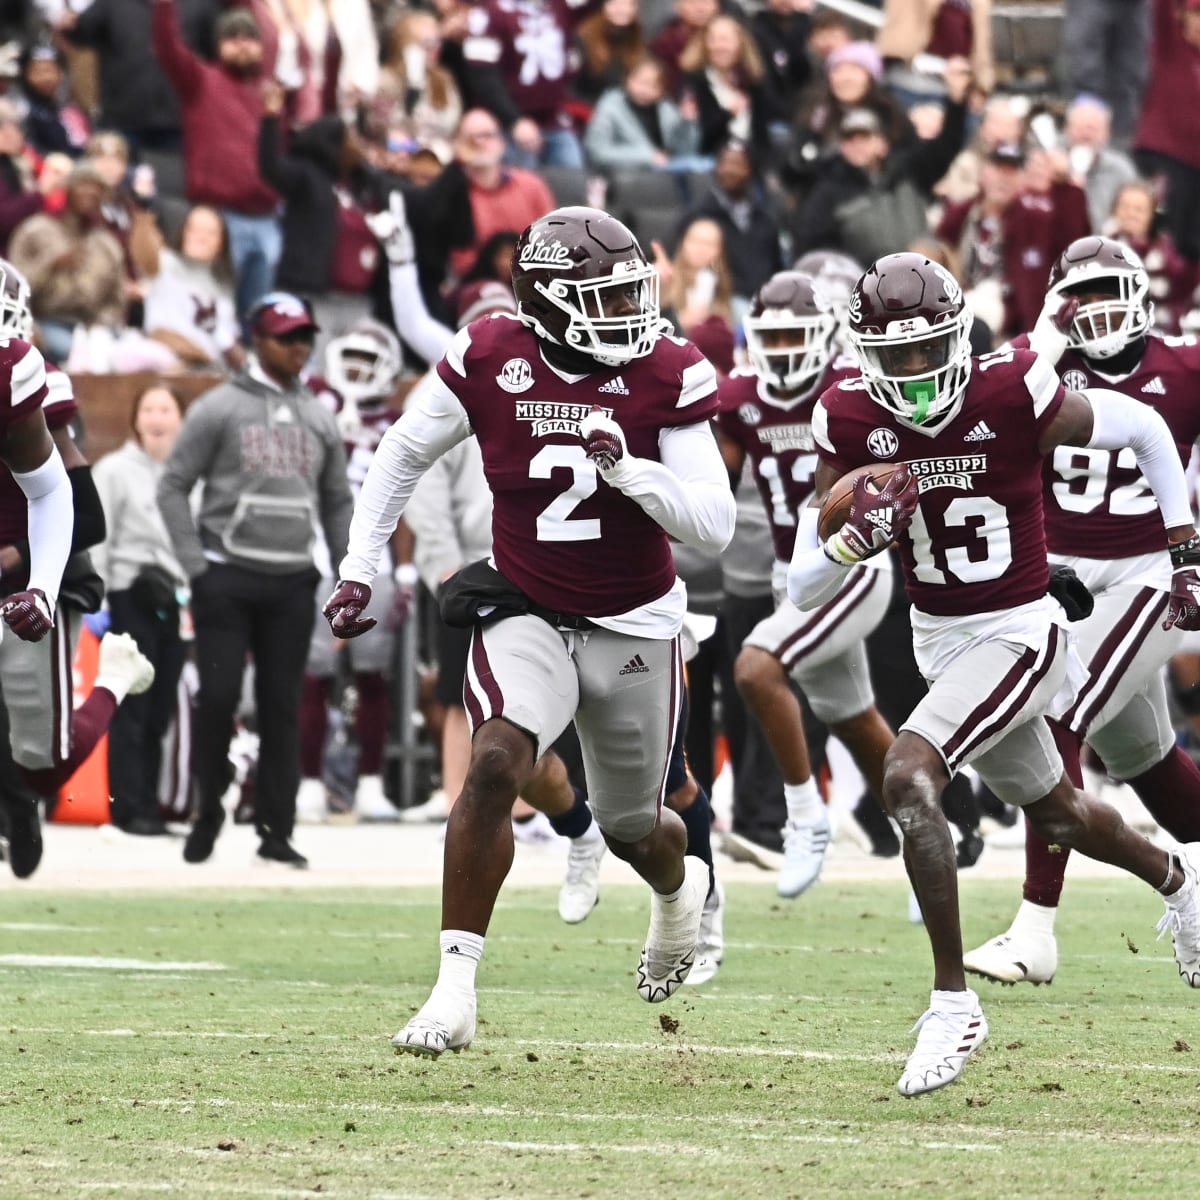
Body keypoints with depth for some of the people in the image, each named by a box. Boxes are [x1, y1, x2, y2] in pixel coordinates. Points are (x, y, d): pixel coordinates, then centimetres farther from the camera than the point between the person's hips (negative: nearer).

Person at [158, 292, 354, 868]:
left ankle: (276, 830, 6)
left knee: (282, 707, 2)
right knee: (218, 696, -7)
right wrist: (195, 567, -9)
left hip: (291, 583, 4)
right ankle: (208, 814, 9)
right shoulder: (219, 407, 1)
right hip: (227, 577, -4)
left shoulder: (319, 417, 14)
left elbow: (337, 501, 19)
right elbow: (173, 487, -1)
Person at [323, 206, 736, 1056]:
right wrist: (360, 566, 4)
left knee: (631, 827, 15)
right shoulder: (491, 361, -12)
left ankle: (680, 887, 55)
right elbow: (405, 453, 6)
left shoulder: (667, 380, -14)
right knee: (496, 764, -27)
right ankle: (456, 989, -23)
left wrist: (629, 469, -32)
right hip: (528, 614, 0)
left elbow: (715, 527, -17)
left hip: (635, 626, 0)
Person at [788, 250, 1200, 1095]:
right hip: (940, 639, 6)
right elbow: (804, 586, -7)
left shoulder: (1014, 400, -20)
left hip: (1019, 633, -6)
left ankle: (953, 1002, -19)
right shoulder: (852, 425, -9)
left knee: (908, 778, -27)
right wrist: (858, 537, -29)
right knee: (1054, 813, 25)